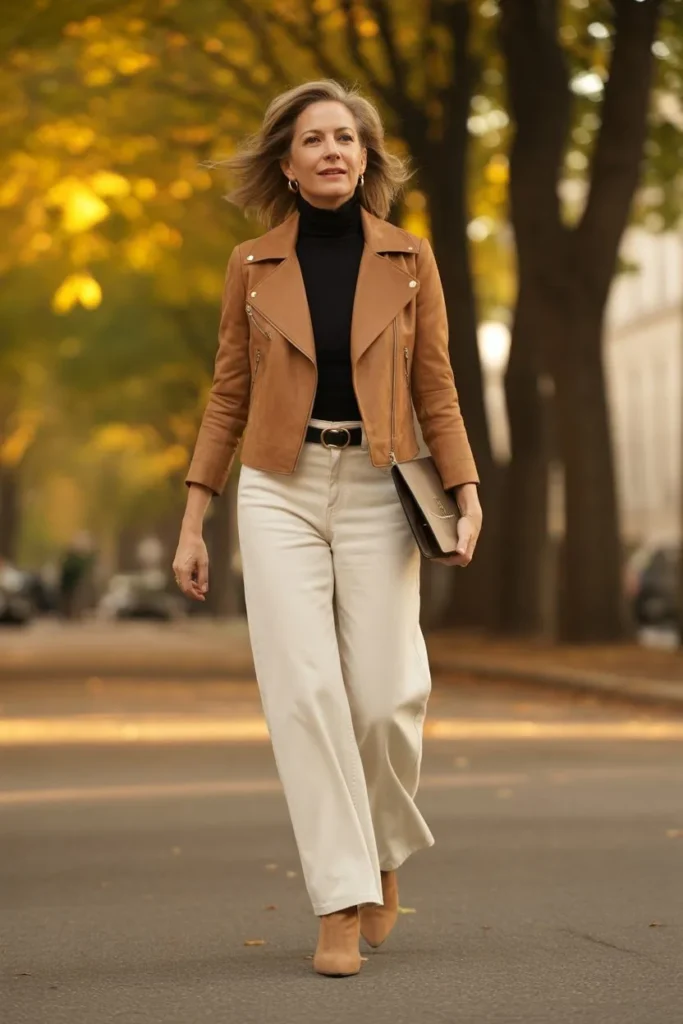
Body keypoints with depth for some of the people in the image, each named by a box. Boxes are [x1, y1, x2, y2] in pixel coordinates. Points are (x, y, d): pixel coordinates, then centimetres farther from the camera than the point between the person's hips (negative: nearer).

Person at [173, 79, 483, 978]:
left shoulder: (409, 260, 5)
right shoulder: (254, 267, 5)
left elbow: (436, 390, 6)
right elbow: (228, 398, 8)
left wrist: (467, 491, -7)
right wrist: (193, 522, 4)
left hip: (376, 492, 0)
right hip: (279, 492, 0)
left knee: (384, 697, -5)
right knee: (304, 692, -10)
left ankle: (385, 850, 25)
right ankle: (341, 904, -4)